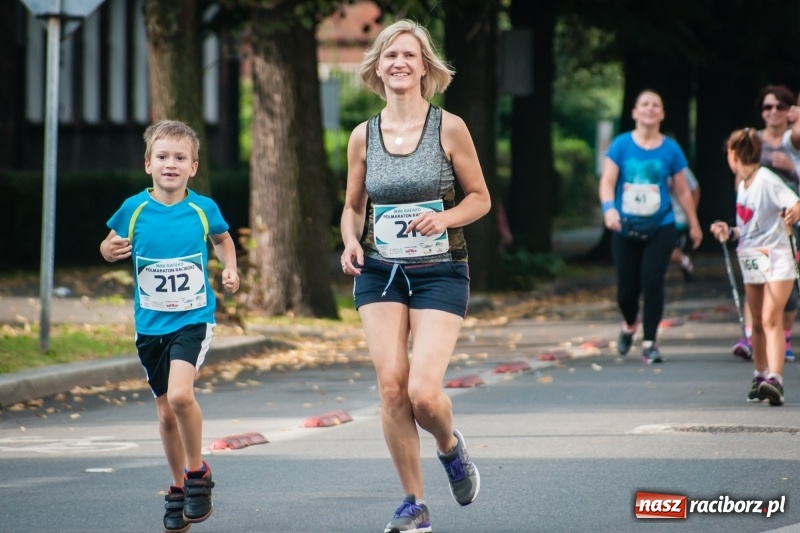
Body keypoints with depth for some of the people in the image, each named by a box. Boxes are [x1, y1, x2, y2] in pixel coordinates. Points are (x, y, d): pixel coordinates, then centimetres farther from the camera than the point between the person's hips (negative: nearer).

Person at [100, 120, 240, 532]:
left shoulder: (203, 209, -5)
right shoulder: (134, 208, -4)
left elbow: (222, 239, 15)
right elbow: (111, 244, 11)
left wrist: (229, 268, -3)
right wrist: (110, 249, -11)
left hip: (194, 318, -3)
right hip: (150, 323, 3)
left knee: (180, 394, -24)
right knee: (165, 411, 10)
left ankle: (197, 473, -2)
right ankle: (178, 489, 28)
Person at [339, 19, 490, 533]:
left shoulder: (449, 128, -5)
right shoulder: (364, 136, 4)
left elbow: (480, 198, 3)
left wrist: (445, 218, -17)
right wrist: (350, 241, -6)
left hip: (440, 273, -3)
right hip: (380, 273, 3)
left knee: (423, 391, -16)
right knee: (391, 385, -7)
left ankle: (450, 445, 20)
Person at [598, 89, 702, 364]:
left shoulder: (670, 149, 1)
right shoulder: (621, 145, -1)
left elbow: (682, 191, 10)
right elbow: (607, 182, -7)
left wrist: (694, 225, 15)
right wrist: (609, 207, -26)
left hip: (660, 228, 0)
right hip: (626, 229, 0)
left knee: (652, 281, -12)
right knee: (626, 287, 4)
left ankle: (649, 343, 0)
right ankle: (629, 325, 38)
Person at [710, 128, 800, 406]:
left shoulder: (767, 180, -14)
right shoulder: (742, 184, 11)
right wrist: (729, 233, 5)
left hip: (776, 259, -8)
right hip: (751, 261, 8)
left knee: (770, 319, -19)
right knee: (757, 322, 12)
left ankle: (775, 380, -28)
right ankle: (760, 376, 22)